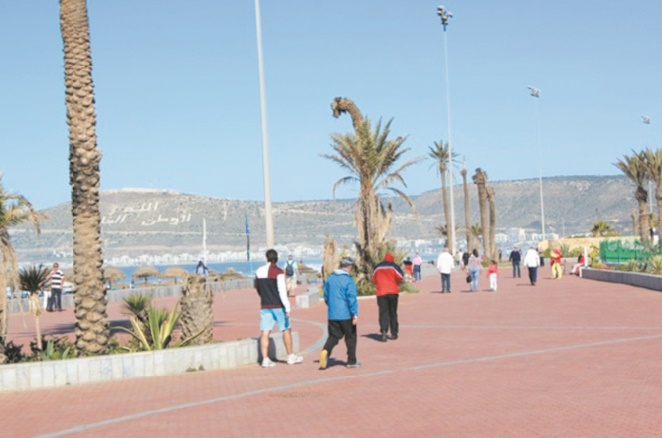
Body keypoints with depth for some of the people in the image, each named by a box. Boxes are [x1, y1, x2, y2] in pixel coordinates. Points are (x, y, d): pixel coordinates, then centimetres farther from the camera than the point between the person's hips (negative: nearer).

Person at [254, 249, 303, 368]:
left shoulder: (259, 272, 6)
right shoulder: (278, 272, -12)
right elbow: (282, 291, -18)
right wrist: (287, 307, -17)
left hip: (265, 306, 4)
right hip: (278, 306, -4)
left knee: (265, 332, 2)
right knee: (286, 330, 8)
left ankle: (265, 359, -4)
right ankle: (291, 357, 14)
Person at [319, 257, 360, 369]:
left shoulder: (330, 278, 6)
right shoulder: (348, 280, -12)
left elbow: (326, 297, 14)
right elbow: (352, 298, -16)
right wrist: (355, 314, -12)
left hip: (332, 315, 4)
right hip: (346, 315, -4)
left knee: (333, 336, 9)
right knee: (351, 337, 11)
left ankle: (325, 351, -19)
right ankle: (352, 361, 16)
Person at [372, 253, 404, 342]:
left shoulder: (377, 267, 10)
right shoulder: (393, 266, -1)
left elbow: (374, 279, 13)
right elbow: (400, 277, -10)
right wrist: (396, 283, 9)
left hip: (381, 292, 1)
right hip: (393, 291, -1)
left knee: (383, 312, -3)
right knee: (393, 313, 9)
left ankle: (383, 331, -24)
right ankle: (394, 333, 13)